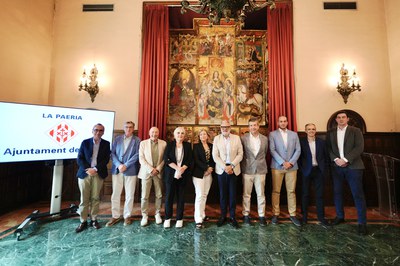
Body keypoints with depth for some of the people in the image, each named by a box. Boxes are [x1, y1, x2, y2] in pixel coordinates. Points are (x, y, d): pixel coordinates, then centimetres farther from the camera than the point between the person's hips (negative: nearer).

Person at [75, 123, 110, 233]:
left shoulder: (106, 144, 3)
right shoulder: (85, 142, 4)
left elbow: (106, 159, -3)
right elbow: (79, 159, 0)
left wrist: (95, 169, -14)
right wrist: (88, 169, -13)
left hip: (98, 174, 0)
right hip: (85, 173, 0)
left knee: (95, 198, 8)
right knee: (84, 199, 6)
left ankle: (94, 219, 21)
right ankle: (83, 221, 18)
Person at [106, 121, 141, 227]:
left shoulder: (137, 140, 1)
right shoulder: (117, 139, 9)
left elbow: (137, 155, -7)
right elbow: (112, 153, 2)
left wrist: (126, 165, -14)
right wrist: (119, 165, -11)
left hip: (131, 170, -2)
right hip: (117, 170, 2)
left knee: (129, 195, 6)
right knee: (115, 194, 9)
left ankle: (127, 216, 22)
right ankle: (115, 216, 24)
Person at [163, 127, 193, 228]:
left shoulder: (187, 145, 5)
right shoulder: (170, 144, 3)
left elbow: (190, 159, -2)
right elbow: (166, 159, -6)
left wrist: (182, 169, -16)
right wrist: (177, 168, -15)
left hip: (183, 174, 1)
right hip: (170, 174, 0)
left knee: (181, 196, 8)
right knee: (169, 195, 4)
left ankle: (179, 218, 21)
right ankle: (167, 218, 21)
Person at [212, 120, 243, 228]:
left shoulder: (236, 138, 3)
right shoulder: (216, 139, 3)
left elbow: (240, 154, 0)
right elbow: (215, 156, -2)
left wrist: (232, 166, -11)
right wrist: (224, 167, -12)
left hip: (233, 169, 0)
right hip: (221, 169, 0)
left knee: (232, 193, 5)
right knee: (222, 193, 8)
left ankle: (232, 217, 20)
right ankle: (223, 216, 23)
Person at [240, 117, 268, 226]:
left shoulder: (265, 138, 4)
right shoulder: (243, 138, -4)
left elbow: (265, 153, 14)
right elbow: (240, 153, 2)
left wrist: (260, 162, 13)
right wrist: (244, 164, 4)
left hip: (261, 170, 2)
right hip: (247, 170, -2)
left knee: (261, 194, 10)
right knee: (246, 194, 8)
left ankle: (262, 215, 24)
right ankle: (246, 214, 23)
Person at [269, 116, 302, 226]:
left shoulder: (294, 134, 11)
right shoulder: (272, 134, 3)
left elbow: (298, 150, 5)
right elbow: (272, 150, -6)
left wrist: (291, 162, -8)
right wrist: (283, 162, -13)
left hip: (292, 166, 2)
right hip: (277, 166, -2)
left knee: (291, 191, 7)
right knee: (276, 191, 2)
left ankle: (292, 215, 19)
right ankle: (275, 214, 13)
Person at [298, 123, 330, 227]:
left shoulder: (321, 141, 5)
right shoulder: (301, 141, -4)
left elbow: (326, 155, 8)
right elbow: (299, 156, -2)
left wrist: (324, 168, 1)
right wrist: (301, 168, -7)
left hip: (319, 170, 2)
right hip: (306, 171, -2)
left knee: (320, 194, 7)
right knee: (305, 194, 9)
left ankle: (321, 216, 20)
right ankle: (304, 215, 22)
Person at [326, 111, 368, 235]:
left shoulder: (355, 131, 3)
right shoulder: (331, 132, 9)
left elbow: (359, 147, -6)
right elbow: (328, 148, 4)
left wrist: (346, 159, -15)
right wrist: (336, 159, -11)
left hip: (353, 166, -2)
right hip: (336, 166, 3)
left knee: (358, 194, 0)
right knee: (337, 192, 9)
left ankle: (362, 223, 11)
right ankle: (340, 216, 24)